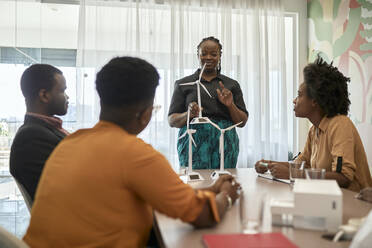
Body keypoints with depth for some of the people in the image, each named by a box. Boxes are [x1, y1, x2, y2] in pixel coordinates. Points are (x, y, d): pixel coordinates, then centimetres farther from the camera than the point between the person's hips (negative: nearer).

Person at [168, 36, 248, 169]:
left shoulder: (232, 84, 14)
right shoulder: (183, 84, 10)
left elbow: (242, 122, 13)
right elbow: (171, 121, 7)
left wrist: (230, 105, -5)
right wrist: (188, 114, -12)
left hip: (225, 142, 2)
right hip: (194, 141, -1)